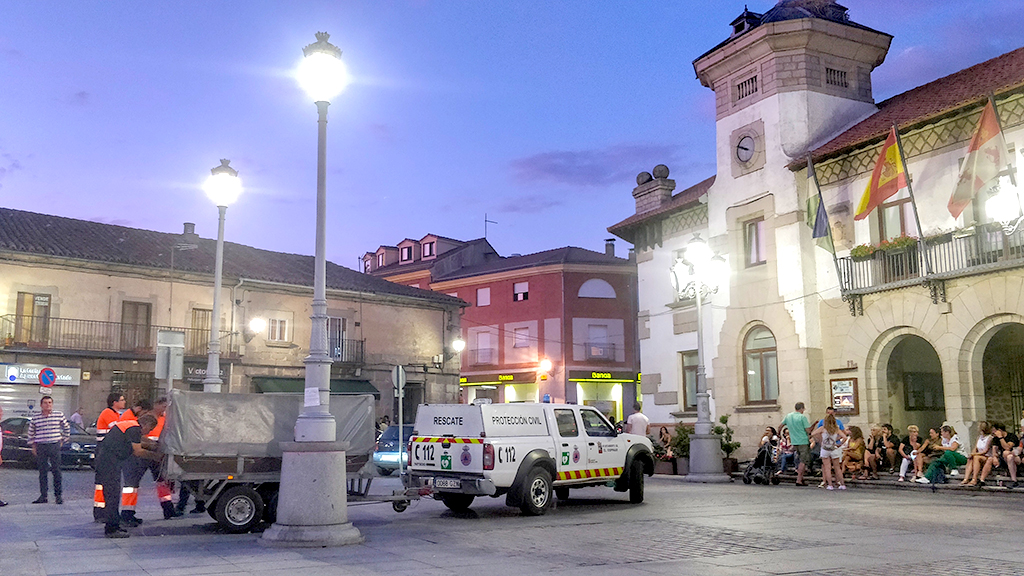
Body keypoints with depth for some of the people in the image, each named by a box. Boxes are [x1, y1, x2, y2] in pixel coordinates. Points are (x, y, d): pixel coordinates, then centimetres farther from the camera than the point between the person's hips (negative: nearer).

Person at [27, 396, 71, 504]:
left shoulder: (59, 415, 3)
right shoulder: (35, 418, 4)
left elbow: (67, 428, 14)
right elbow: (31, 433, 17)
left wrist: (63, 440, 11)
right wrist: (33, 446, 13)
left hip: (55, 446, -1)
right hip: (40, 447, 1)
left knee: (56, 471, -2)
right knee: (42, 472, 4)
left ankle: (58, 495, 5)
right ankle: (43, 496, 11)